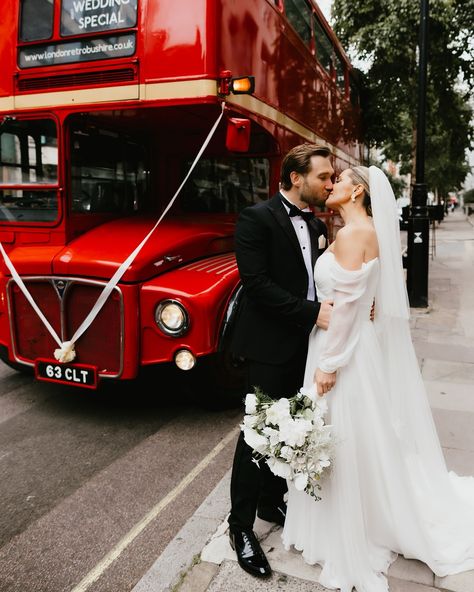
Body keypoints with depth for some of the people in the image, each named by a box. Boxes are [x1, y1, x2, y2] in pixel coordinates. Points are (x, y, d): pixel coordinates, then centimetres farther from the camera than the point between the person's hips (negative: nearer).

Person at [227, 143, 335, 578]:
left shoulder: (317, 226, 10)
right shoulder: (256, 219, -12)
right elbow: (257, 284, -21)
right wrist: (315, 313, -24)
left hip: (307, 346, 7)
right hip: (271, 346, -7)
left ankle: (272, 502, 38)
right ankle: (241, 526, 20)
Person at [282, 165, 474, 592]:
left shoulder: (355, 232, -18)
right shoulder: (360, 232, 11)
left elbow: (347, 304, -22)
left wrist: (328, 363, -19)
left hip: (345, 348, -9)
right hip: (346, 344, 9)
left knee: (348, 446, 5)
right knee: (344, 443, 21)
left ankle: (352, 545, 24)